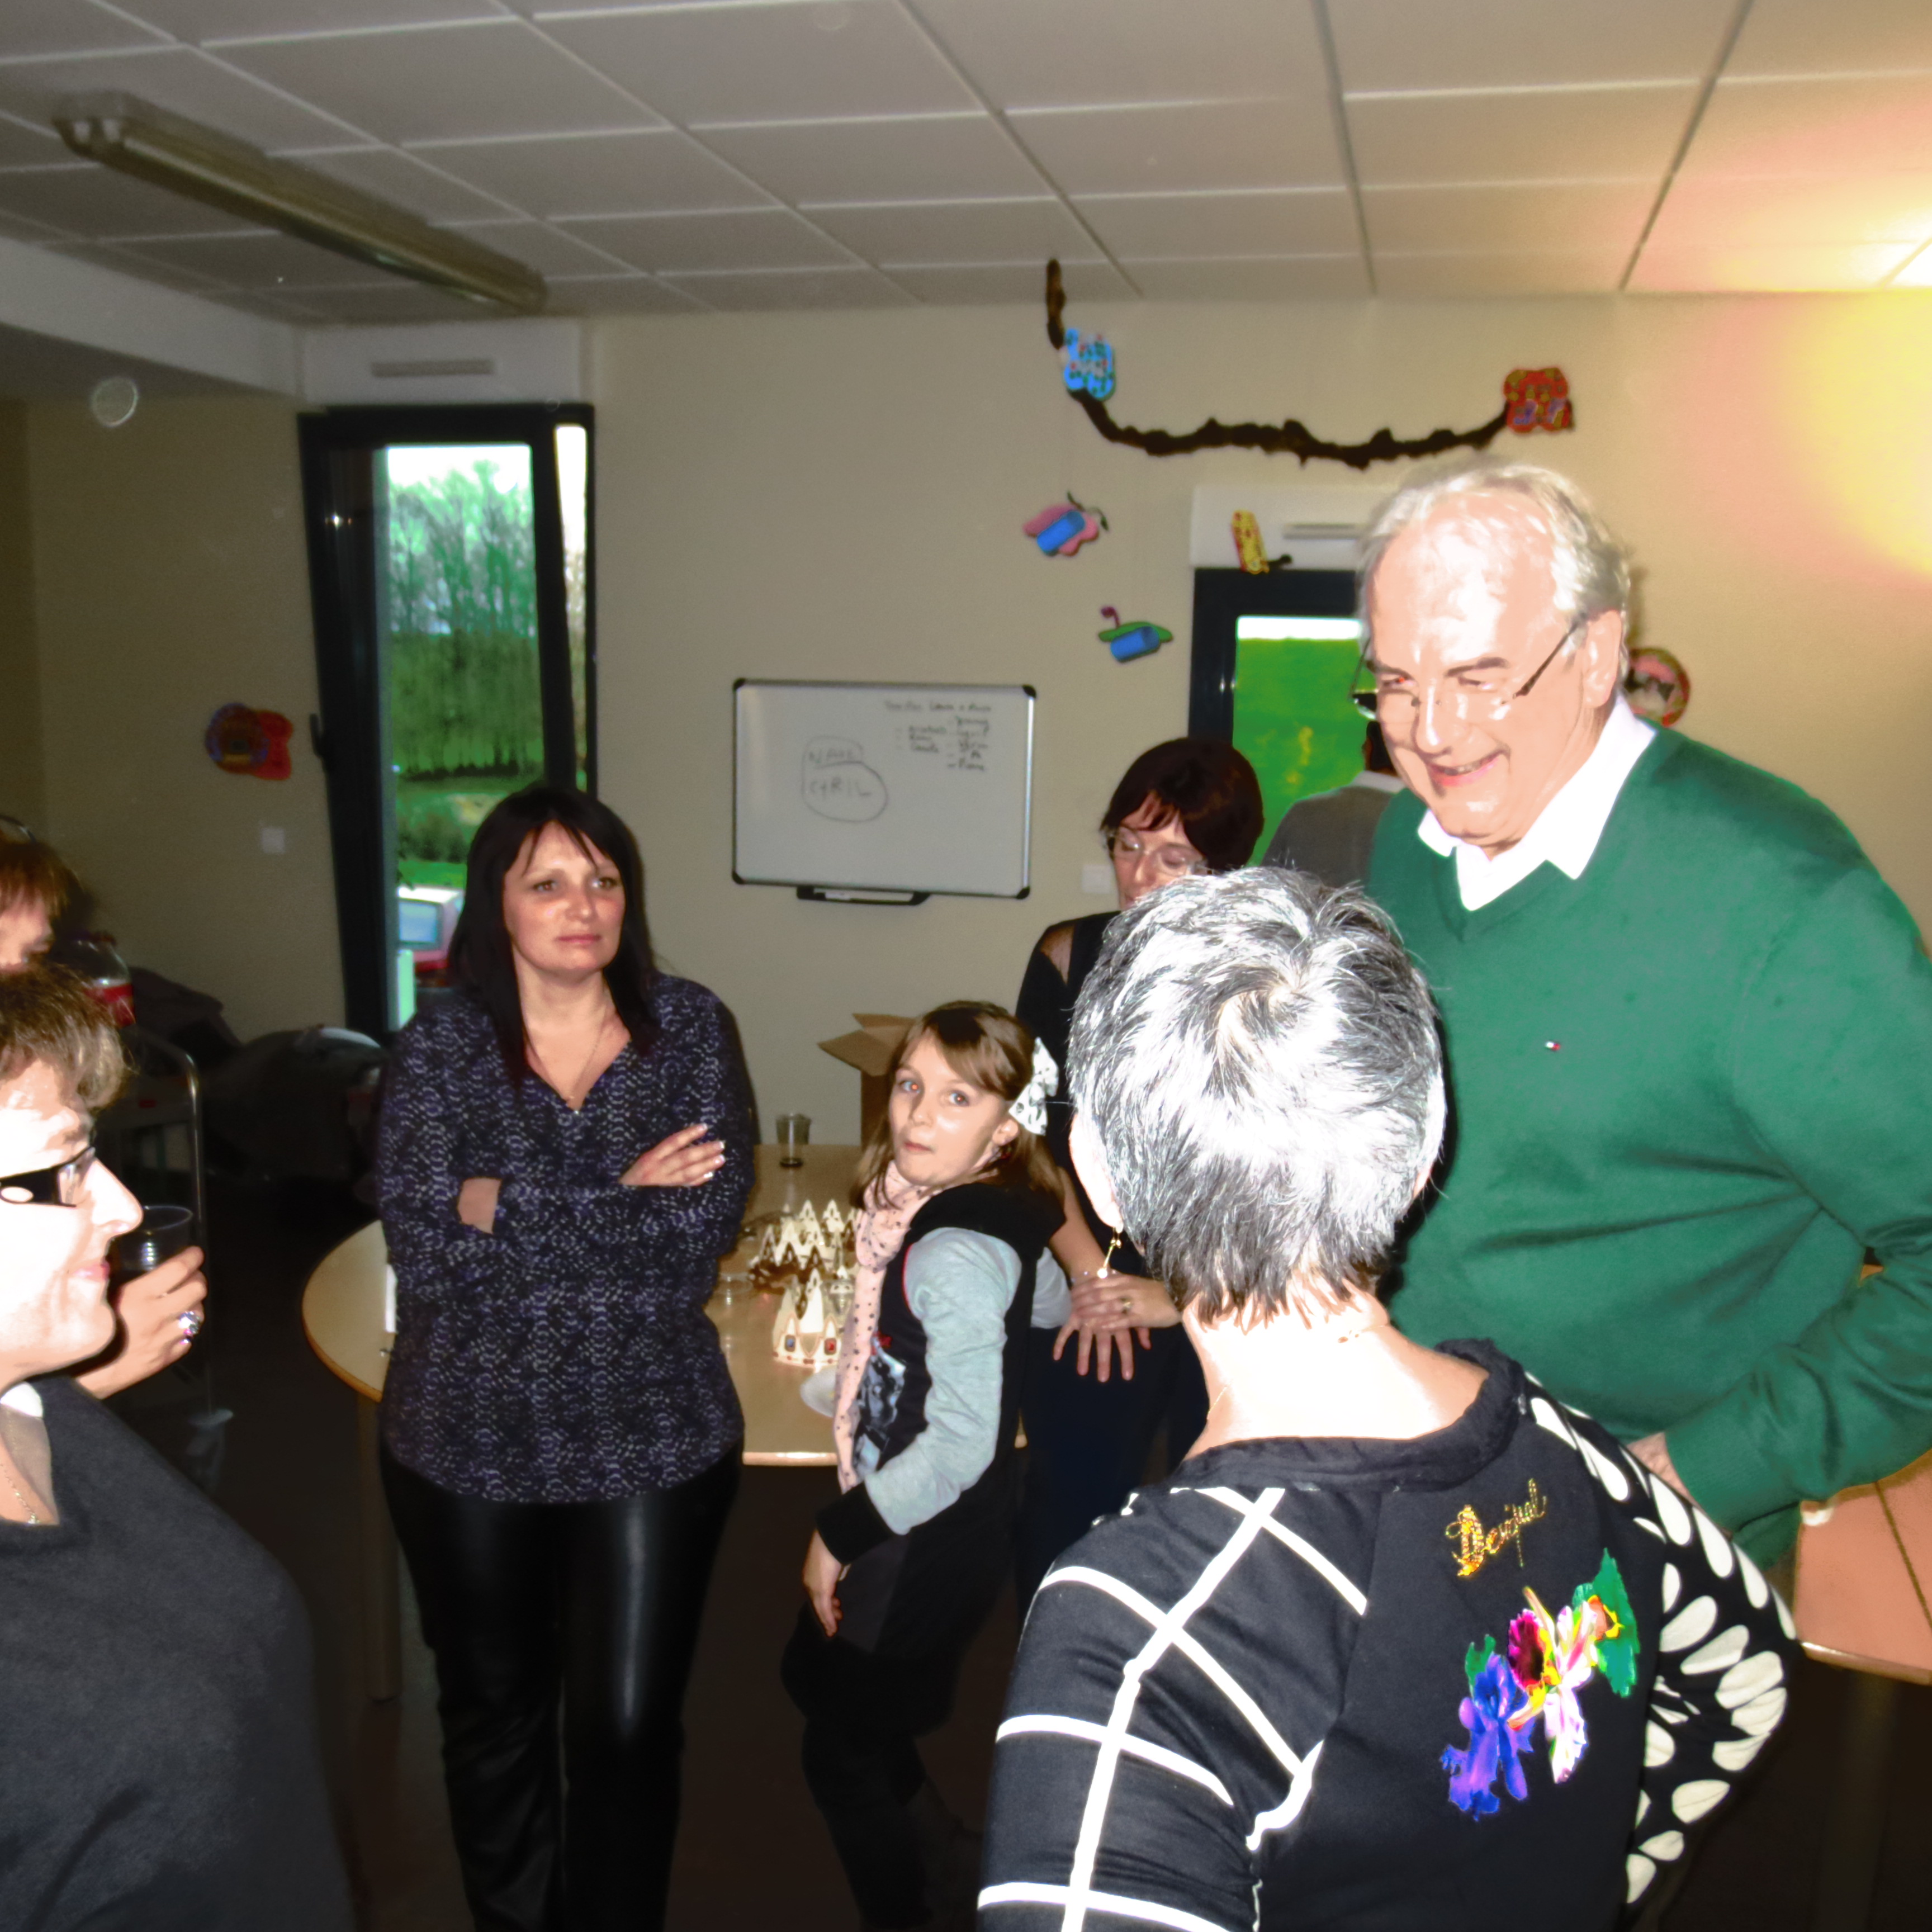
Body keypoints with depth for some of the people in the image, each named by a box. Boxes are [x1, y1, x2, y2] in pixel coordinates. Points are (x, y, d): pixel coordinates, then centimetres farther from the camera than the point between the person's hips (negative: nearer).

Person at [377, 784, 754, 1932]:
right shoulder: (438, 1048, -6)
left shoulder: (690, 1028, -5)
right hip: (470, 1442, 1)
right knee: (494, 1715, 21)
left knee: (630, 1730, 7)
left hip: (653, 1438, -1)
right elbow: (425, 1253, -16)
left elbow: (708, 1224, -15)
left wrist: (517, 1208, -17)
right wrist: (620, 1203, -18)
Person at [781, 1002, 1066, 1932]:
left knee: (842, 1750, 11)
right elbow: (1049, 1303, 15)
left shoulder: (956, 1252, -29)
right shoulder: (996, 1211, -3)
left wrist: (841, 1533, -20)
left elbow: (963, 1443, -30)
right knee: (814, 1675, 27)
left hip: (926, 1541, -9)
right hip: (902, 1517, 9)